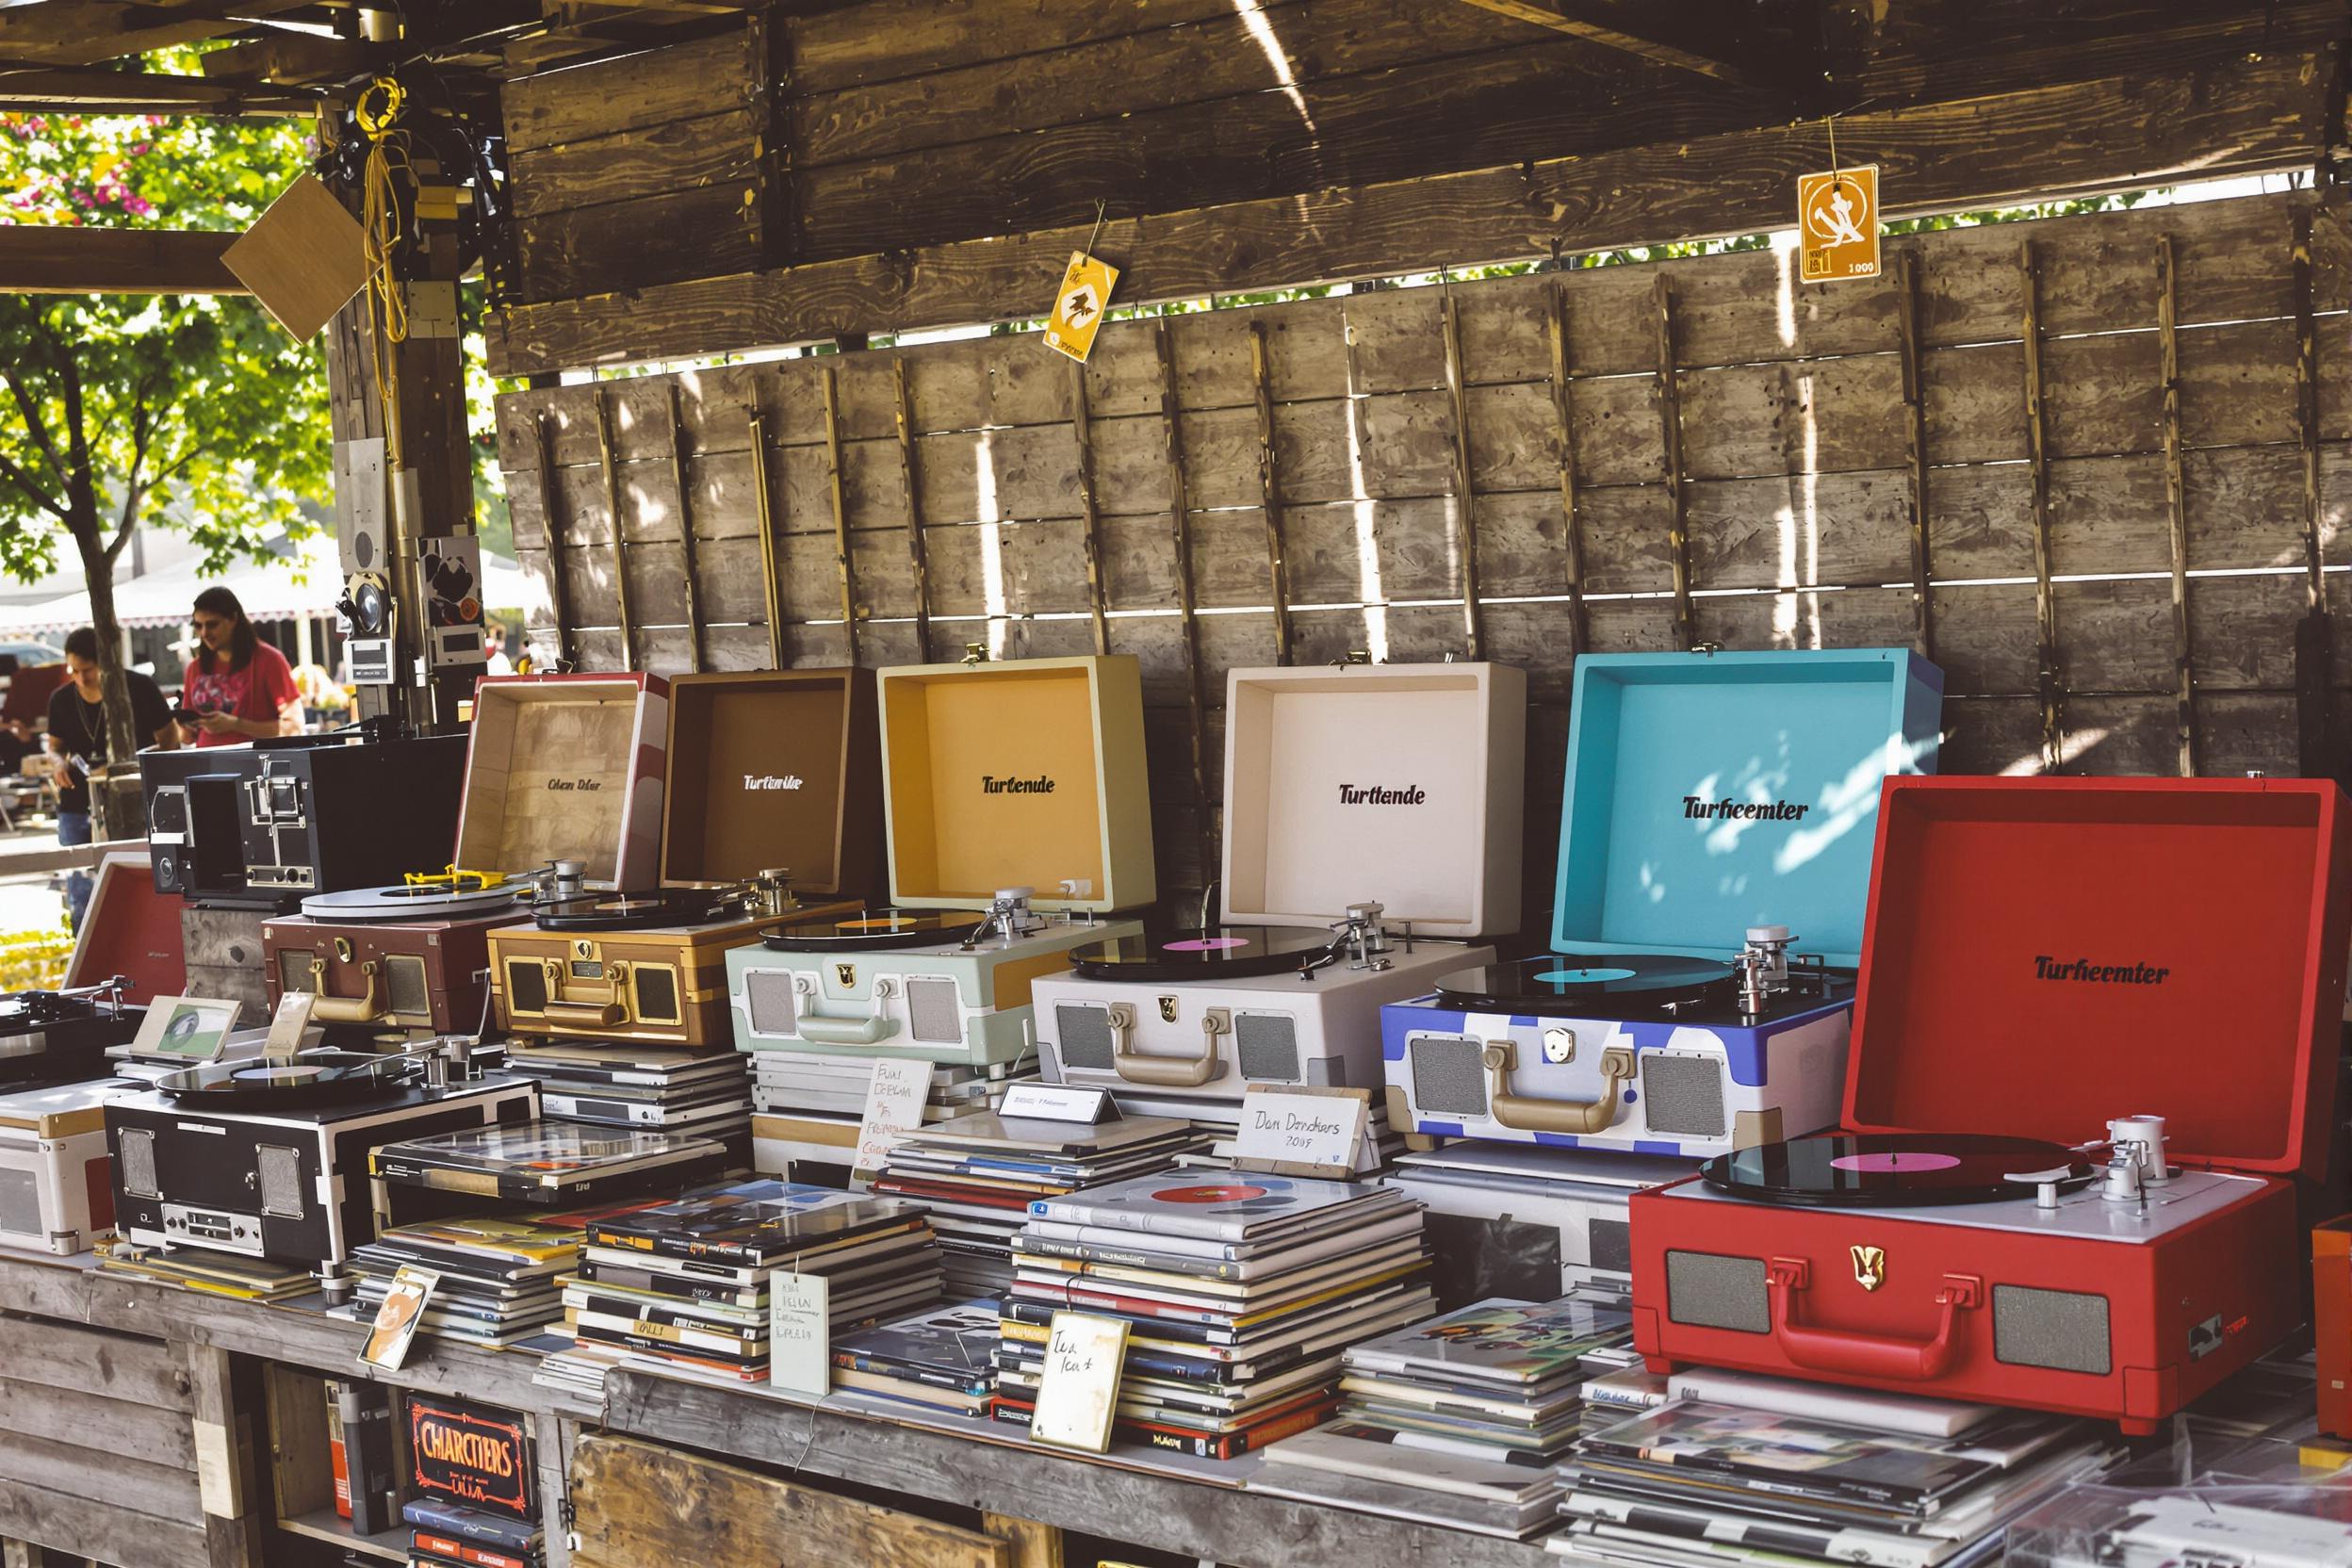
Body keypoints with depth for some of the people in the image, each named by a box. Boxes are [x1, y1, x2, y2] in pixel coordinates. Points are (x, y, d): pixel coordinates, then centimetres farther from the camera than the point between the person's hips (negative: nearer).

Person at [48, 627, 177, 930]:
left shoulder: (140, 688, -6)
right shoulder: (62, 700, 4)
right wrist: (58, 762, -6)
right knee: (79, 893, 7)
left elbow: (168, 738, 0)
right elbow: (55, 746, 17)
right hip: (77, 804, 4)